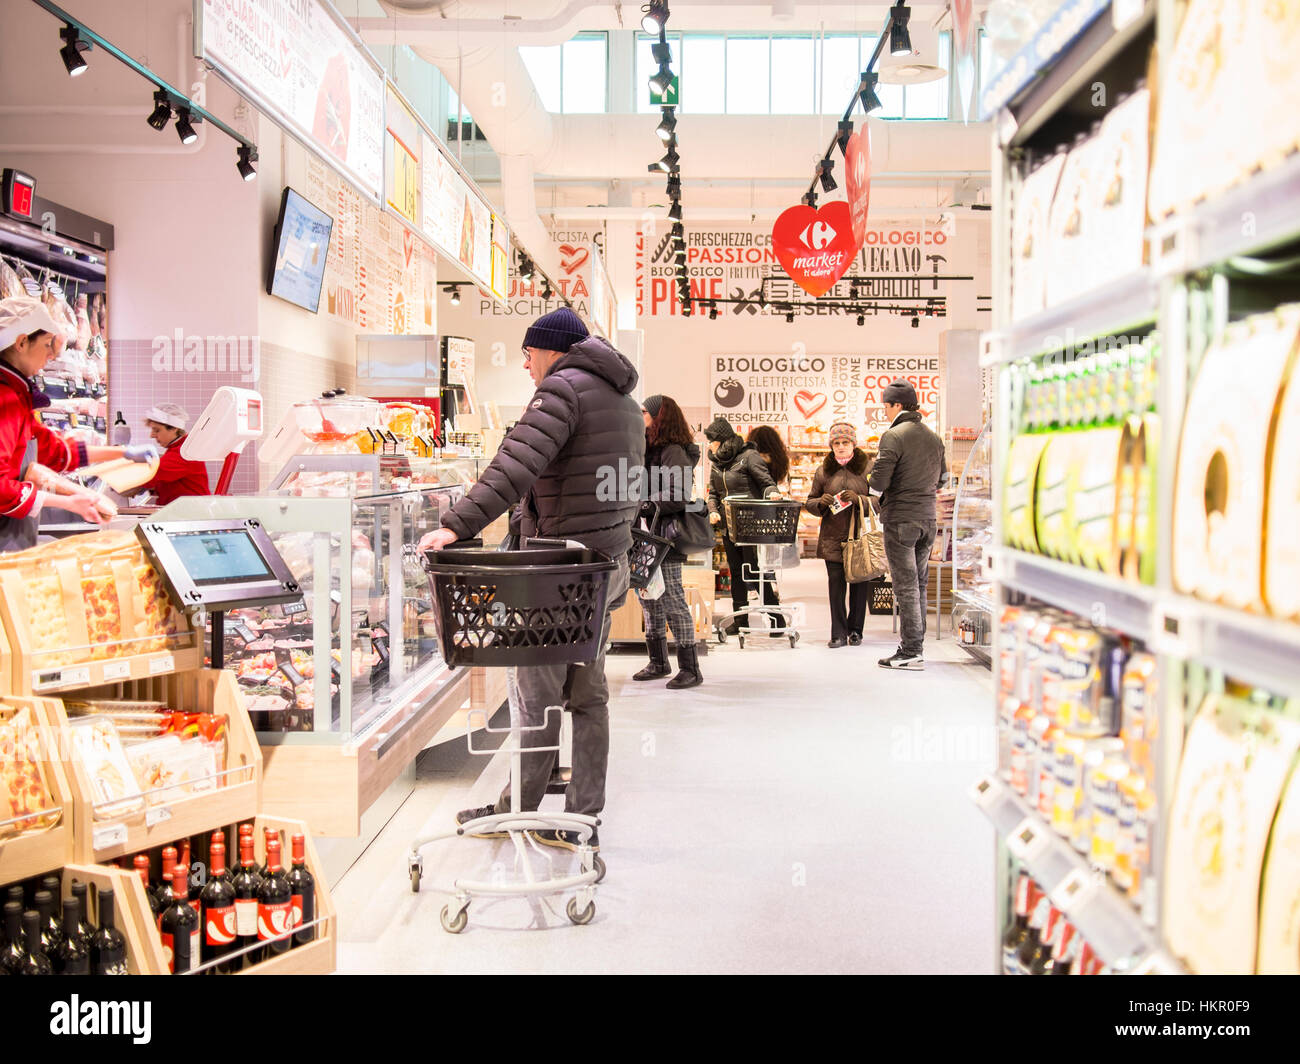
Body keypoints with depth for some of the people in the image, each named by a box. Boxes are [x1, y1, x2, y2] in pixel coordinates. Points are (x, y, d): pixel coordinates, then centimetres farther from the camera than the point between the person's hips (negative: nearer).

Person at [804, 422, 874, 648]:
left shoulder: (867, 468, 2)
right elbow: (810, 502, 15)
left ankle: (855, 631, 16)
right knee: (836, 584, -3)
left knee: (858, 583, 3)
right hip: (833, 538, 2)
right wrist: (821, 502, -7)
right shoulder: (823, 472, 10)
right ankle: (838, 634, 3)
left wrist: (859, 499, -17)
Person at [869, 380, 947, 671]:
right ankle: (917, 643, 20)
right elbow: (941, 480, 19)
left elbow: (878, 482, -18)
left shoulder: (893, 436, -13)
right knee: (920, 583, 15)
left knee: (906, 586, -3)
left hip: (900, 519, -7)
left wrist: (872, 471, 4)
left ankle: (911, 652, -1)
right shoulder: (934, 437, 10)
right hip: (928, 517, 7)